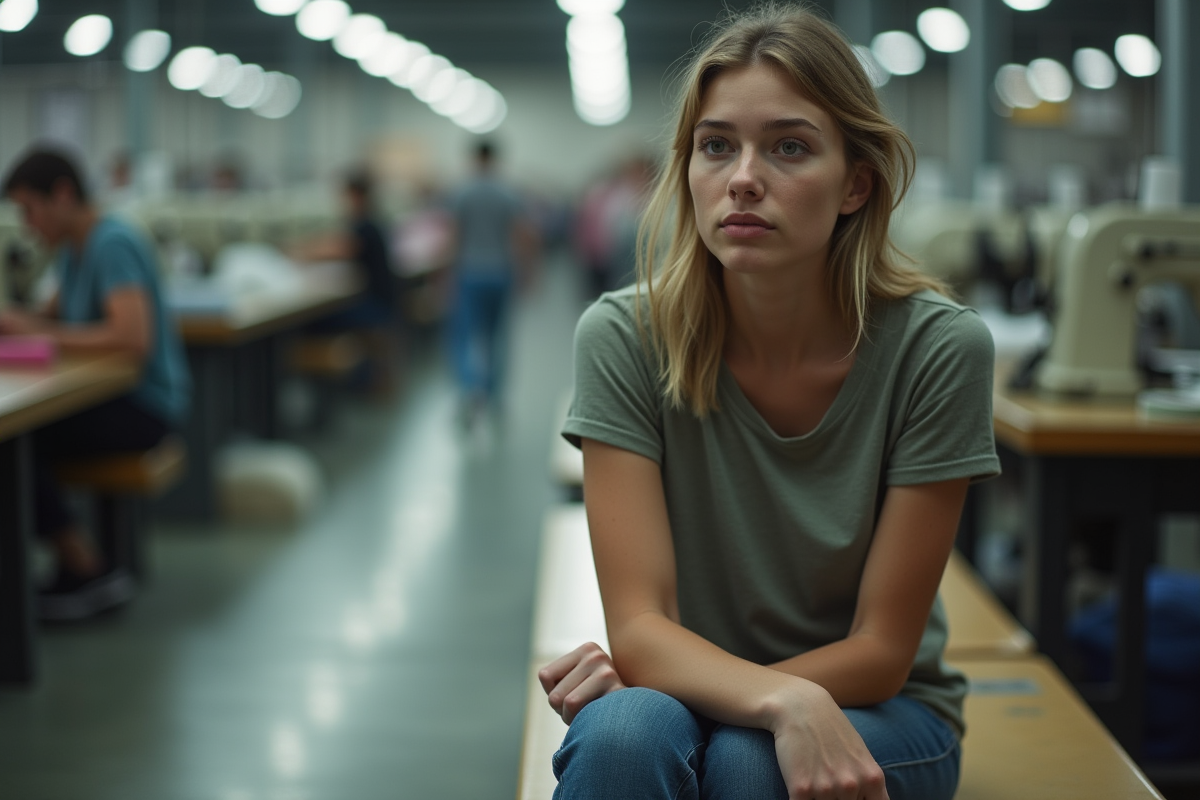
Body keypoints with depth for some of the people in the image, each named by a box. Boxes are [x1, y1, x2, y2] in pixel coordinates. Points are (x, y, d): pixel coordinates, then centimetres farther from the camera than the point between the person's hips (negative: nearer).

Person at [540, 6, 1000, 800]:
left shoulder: (937, 347, -16)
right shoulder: (626, 338, -14)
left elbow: (880, 652, -12)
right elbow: (641, 627, -17)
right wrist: (784, 700, -36)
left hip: (879, 716, 1)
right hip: (682, 697, 0)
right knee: (627, 729, -34)